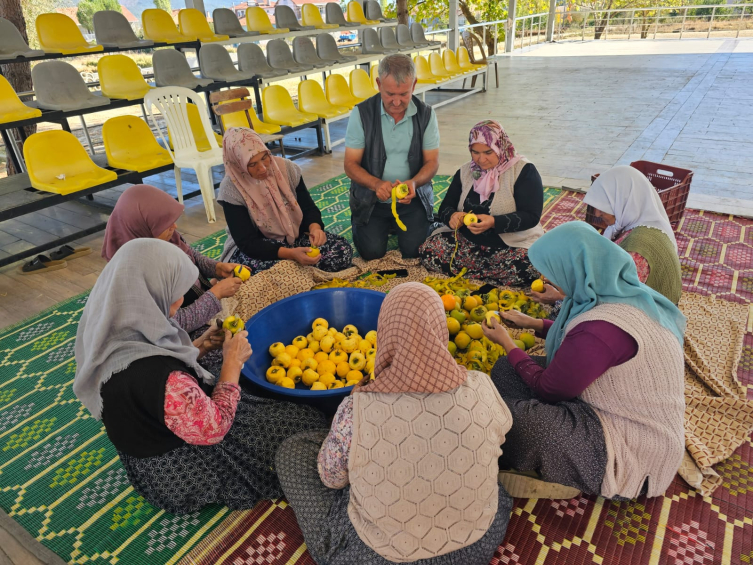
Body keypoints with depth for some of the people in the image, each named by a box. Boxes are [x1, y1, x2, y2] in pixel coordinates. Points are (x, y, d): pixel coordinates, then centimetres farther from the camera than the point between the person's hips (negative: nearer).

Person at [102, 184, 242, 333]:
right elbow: (177, 323, -29)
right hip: (192, 332, -7)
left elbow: (193, 257, 9)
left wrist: (218, 267, -10)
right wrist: (216, 293, -25)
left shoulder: (167, 237, -12)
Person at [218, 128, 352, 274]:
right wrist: (290, 254, -38)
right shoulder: (231, 189, -19)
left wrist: (315, 228, -27)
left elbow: (308, 207, -2)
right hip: (255, 248, -3)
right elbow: (247, 242, -23)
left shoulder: (286, 168, -9)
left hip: (296, 235, 4)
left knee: (342, 251, -19)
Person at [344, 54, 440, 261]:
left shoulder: (426, 114, -5)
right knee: (372, 252, -13)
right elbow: (351, 164, -10)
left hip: (411, 197, 1)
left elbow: (432, 162, -3)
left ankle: (396, 226, 22)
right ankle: (360, 224, 22)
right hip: (370, 199, -1)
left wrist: (414, 182, -26)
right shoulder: (361, 113, -10)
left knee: (414, 250, -12)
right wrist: (376, 184, -30)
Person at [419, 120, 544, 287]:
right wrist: (452, 216, -17)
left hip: (511, 245, -4)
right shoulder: (465, 171, 10)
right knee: (428, 251, -22)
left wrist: (494, 222, -29)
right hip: (467, 241, 5)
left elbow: (531, 216, -13)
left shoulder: (524, 171, -5)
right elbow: (445, 208, 9)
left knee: (529, 267, -36)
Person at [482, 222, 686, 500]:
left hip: (631, 455, -10)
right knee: (506, 370, 2)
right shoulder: (625, 293, -3)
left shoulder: (602, 327, -32)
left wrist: (507, 344, -4)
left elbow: (546, 389, -17)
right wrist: (535, 324, 16)